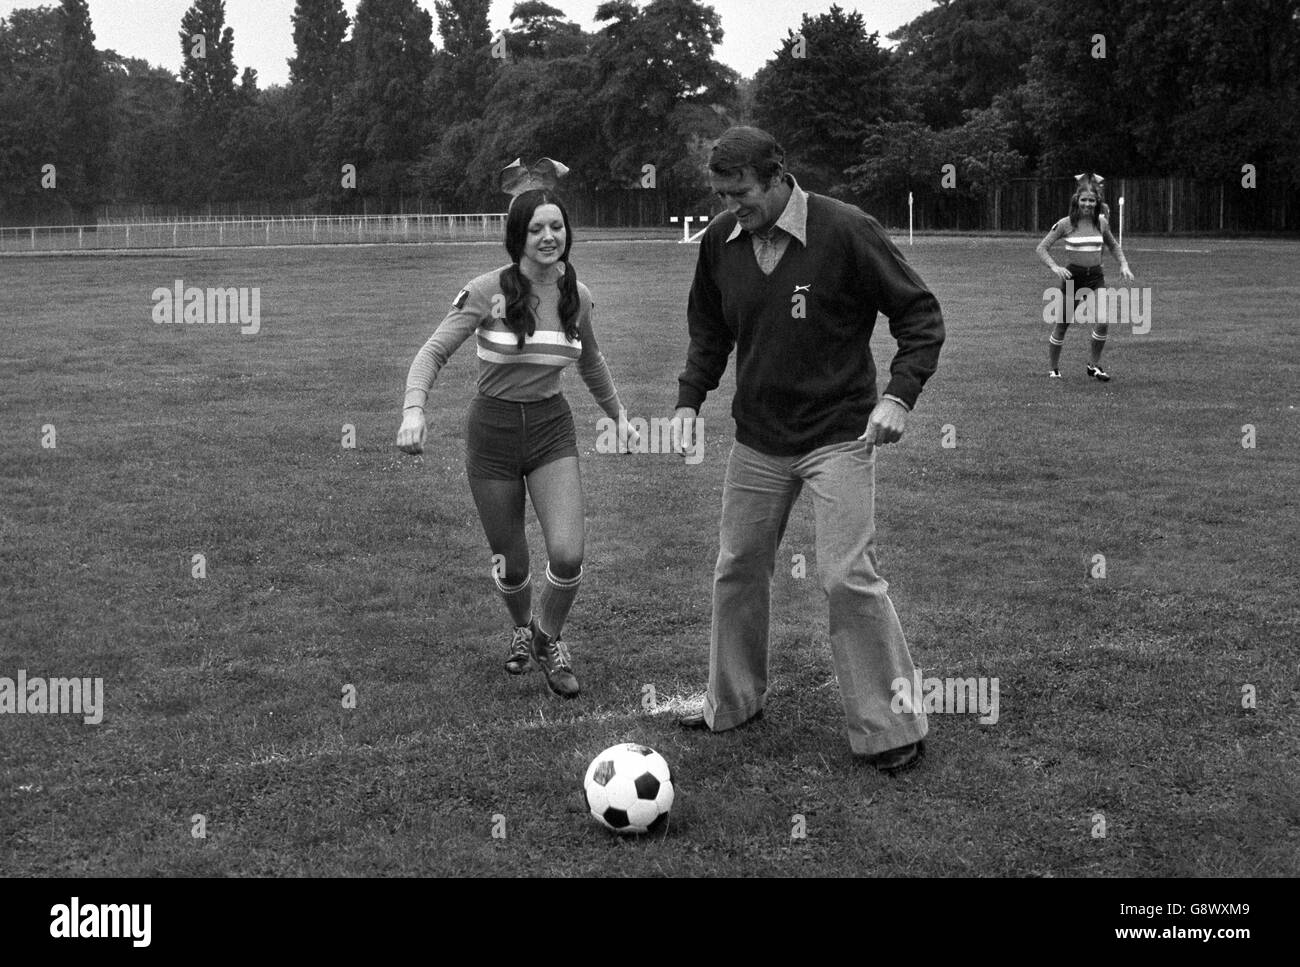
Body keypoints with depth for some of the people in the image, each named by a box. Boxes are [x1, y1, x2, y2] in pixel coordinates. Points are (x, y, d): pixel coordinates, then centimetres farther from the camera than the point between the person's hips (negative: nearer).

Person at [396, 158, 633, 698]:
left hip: (551, 429, 2)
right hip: (493, 430, -2)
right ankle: (521, 629, 43)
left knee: (567, 553, -15)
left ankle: (549, 639, 16)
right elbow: (435, 351, -13)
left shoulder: (577, 296, -1)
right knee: (510, 562, 8)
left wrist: (616, 413, 28)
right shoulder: (489, 292, -13)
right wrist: (414, 410, -30)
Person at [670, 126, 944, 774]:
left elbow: (920, 314, -9)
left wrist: (899, 395, -20)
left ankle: (893, 729, 5)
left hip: (838, 436, -5)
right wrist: (690, 399, 4)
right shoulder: (720, 241, 0)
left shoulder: (846, 231, -16)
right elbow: (709, 329, 16)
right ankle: (732, 702, 33)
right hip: (757, 440, 6)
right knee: (737, 569, 12)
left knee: (848, 578, -10)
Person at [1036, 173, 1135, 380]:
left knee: (1103, 322, -17)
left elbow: (1113, 246, 21)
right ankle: (1053, 369, 24)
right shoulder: (1065, 224, -7)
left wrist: (1124, 264, 7)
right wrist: (1055, 267, -20)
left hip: (1096, 276, 2)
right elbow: (1041, 248, -5)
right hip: (1073, 276, -2)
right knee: (1062, 325, 5)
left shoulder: (1101, 223, 3)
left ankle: (1094, 365, 4)